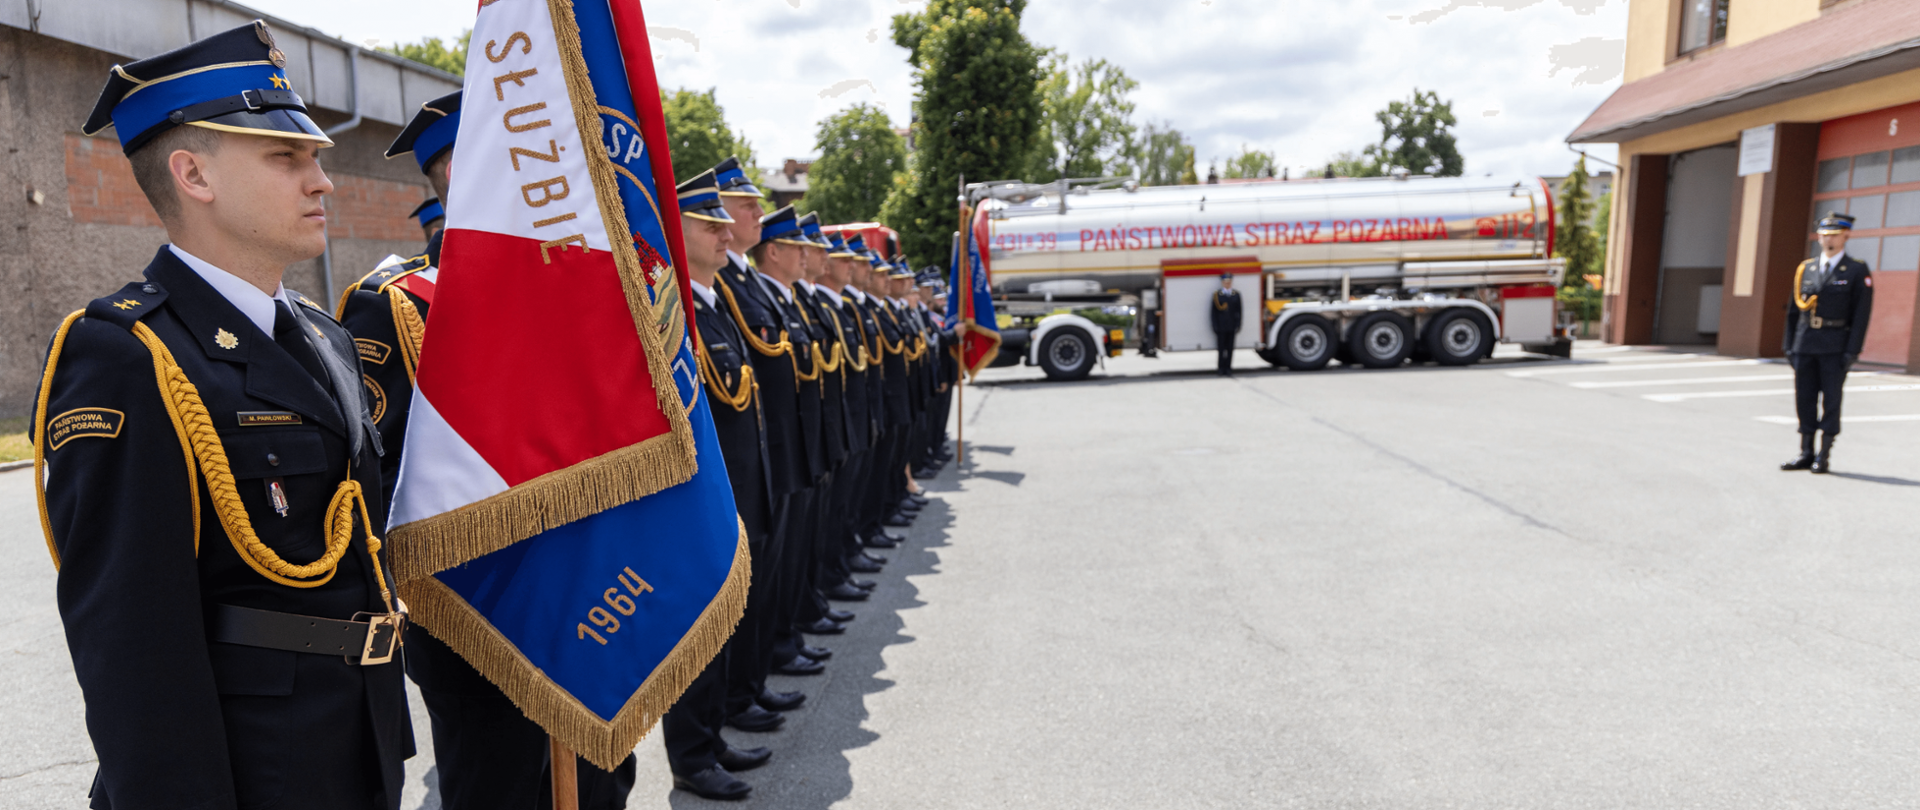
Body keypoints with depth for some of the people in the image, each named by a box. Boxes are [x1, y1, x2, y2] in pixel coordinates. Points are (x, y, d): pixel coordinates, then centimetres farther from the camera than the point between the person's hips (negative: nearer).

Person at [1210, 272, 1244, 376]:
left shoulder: (1236, 294, 7)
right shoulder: (1217, 294, -1)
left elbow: (1239, 311, 6)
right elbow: (1214, 312, -2)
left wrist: (1238, 326, 0)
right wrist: (1215, 327, -8)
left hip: (1232, 327, 2)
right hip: (1221, 327, -2)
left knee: (1230, 348, 5)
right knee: (1221, 348, 0)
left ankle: (1228, 368, 10)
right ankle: (1221, 369, 7)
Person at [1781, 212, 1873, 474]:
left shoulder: (1857, 271, 0)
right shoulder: (1806, 269, 11)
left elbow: (1862, 313, -5)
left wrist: (1852, 351, -12)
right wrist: (1789, 345, 8)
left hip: (1835, 347, -4)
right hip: (1805, 345, 4)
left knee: (1831, 399, 0)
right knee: (1804, 399, 5)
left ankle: (1824, 455, 7)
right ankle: (1806, 454, 13)